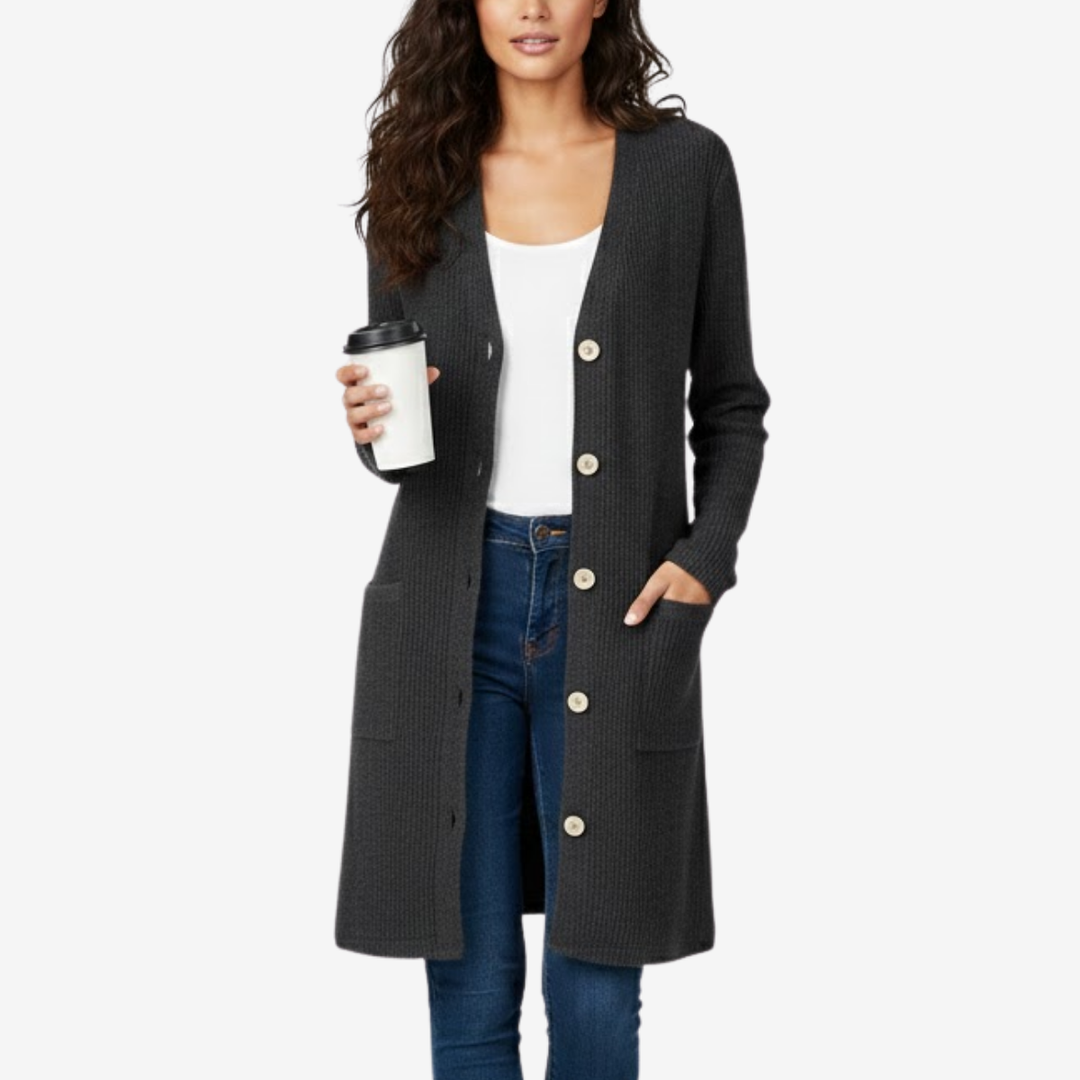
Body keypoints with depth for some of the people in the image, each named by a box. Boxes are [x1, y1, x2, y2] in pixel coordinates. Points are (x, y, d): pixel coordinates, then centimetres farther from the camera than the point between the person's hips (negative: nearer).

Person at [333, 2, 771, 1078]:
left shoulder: (684, 166, 2)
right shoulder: (422, 180, 7)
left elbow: (728, 401, 8)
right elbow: (394, 405, 13)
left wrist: (706, 556, -7)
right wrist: (374, 427, -10)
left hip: (616, 612, -1)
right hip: (453, 610, 1)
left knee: (597, 988, 2)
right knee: (469, 982, 5)